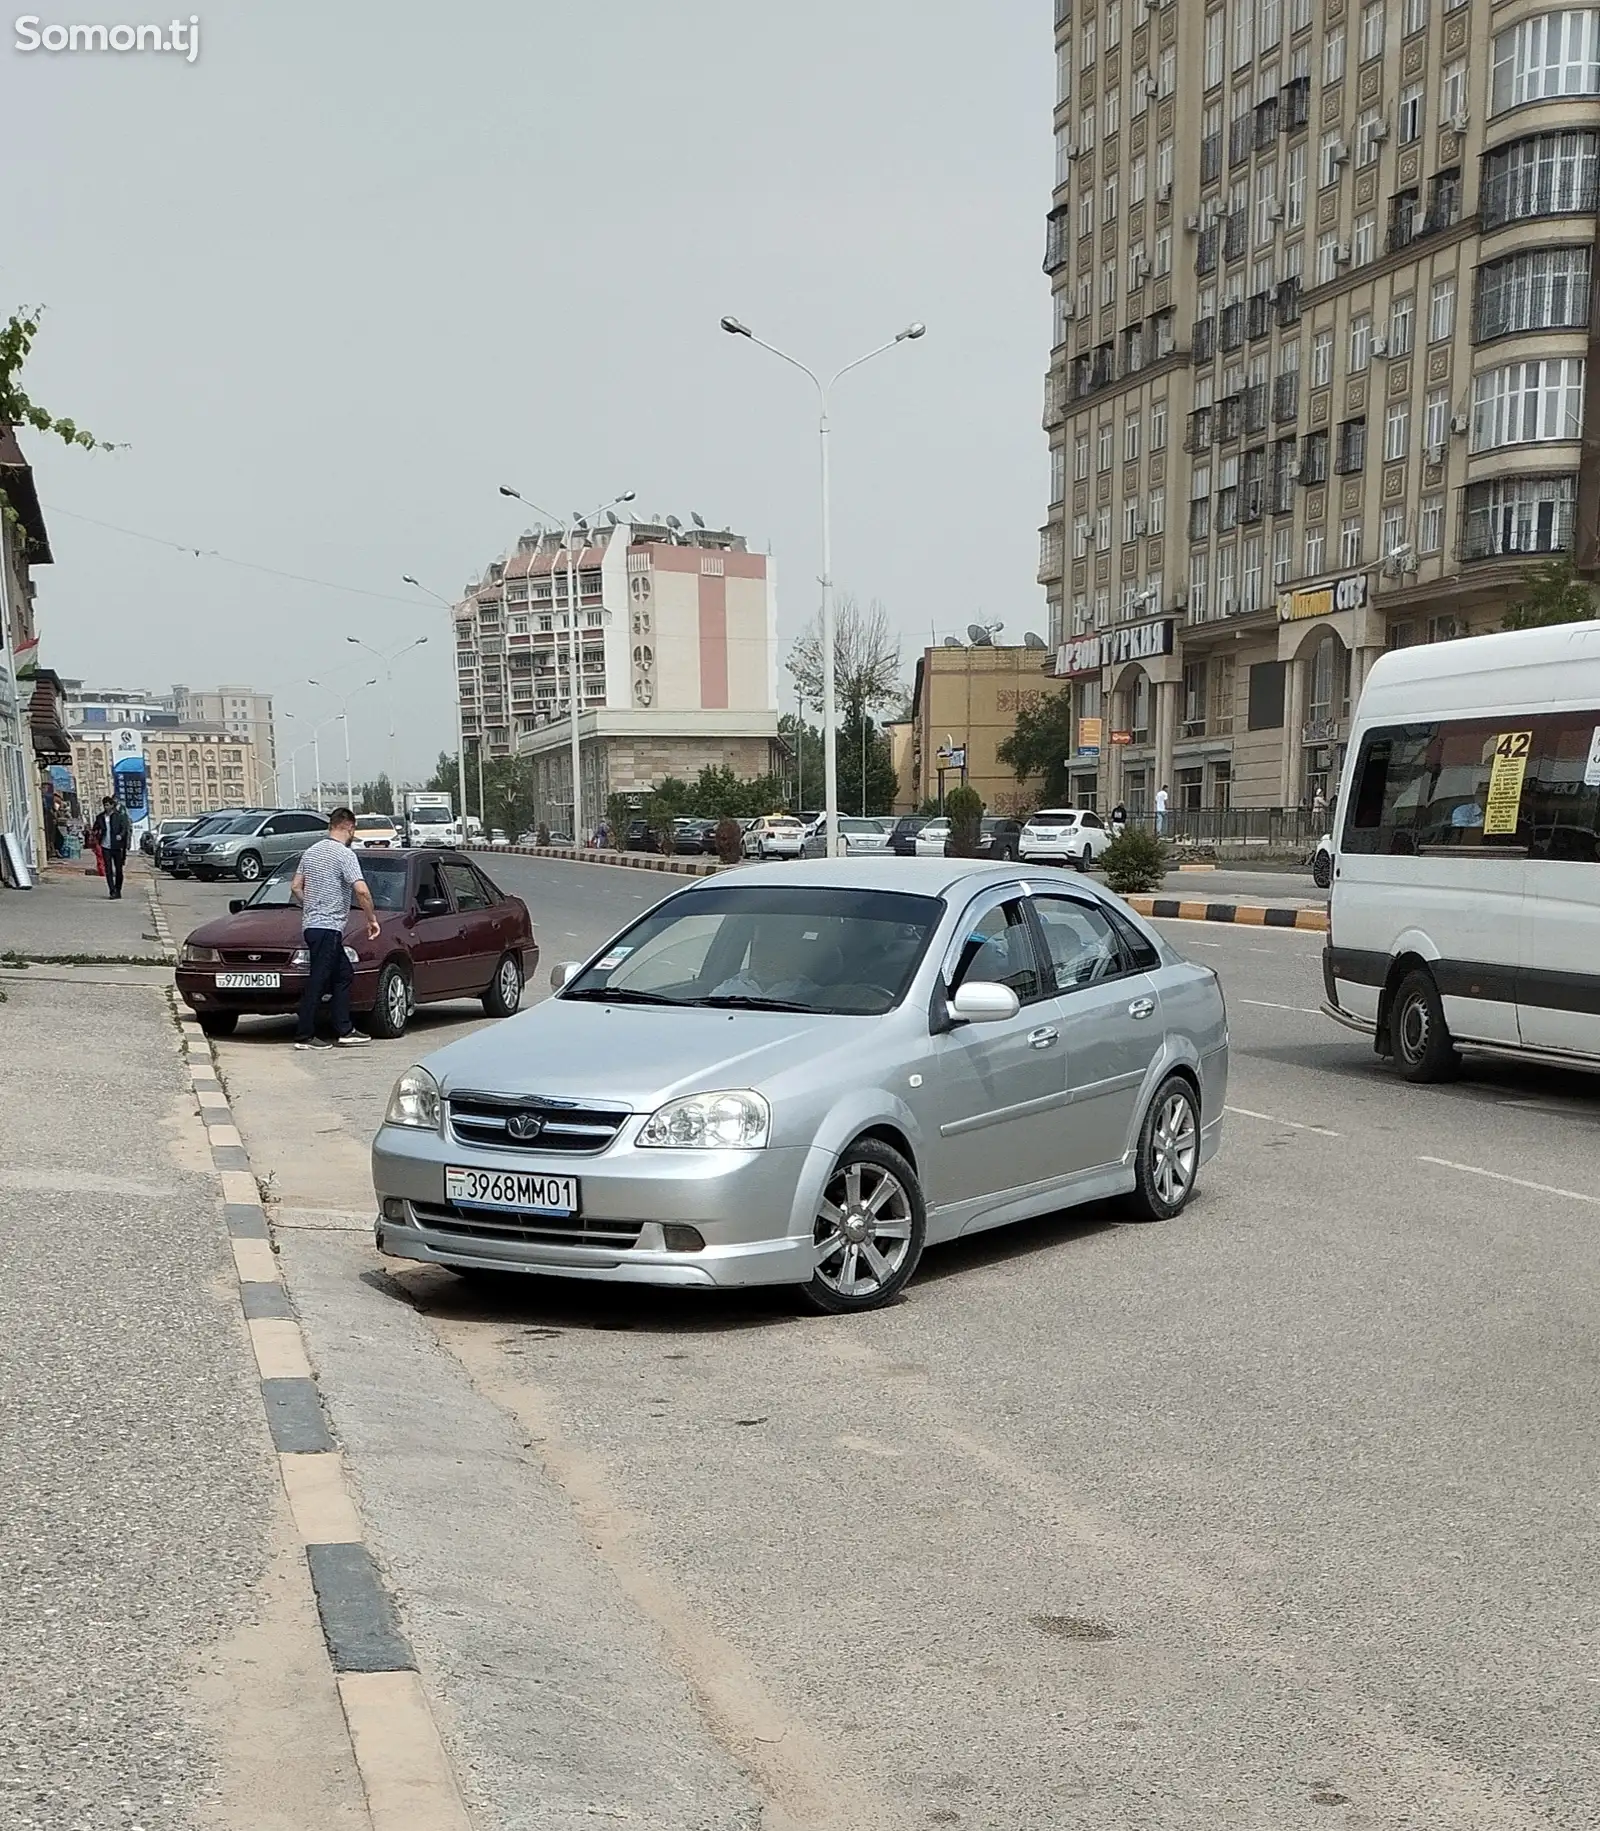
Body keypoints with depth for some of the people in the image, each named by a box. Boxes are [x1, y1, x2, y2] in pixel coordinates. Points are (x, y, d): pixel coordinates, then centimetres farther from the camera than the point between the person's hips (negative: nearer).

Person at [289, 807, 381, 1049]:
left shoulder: (311, 851, 14)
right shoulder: (345, 854, -11)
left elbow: (296, 887, 18)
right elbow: (361, 890, -21)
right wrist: (372, 918, -9)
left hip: (311, 924, 9)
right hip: (328, 927, -9)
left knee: (344, 974, 15)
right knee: (318, 980, -5)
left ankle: (344, 1030, 16)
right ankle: (304, 1036, -3)